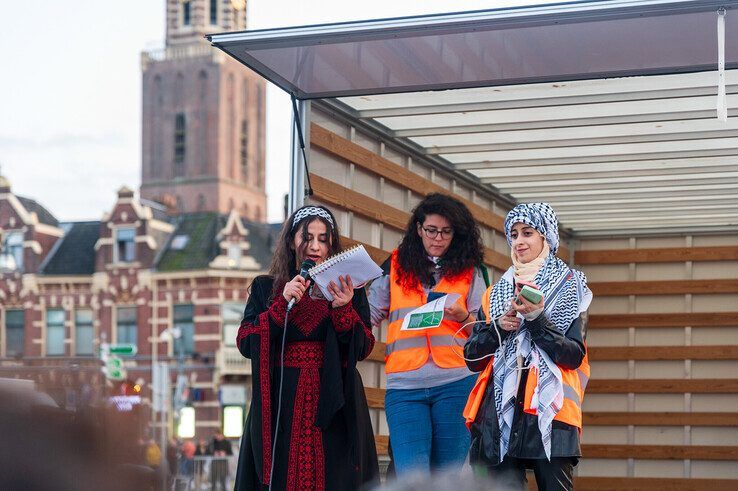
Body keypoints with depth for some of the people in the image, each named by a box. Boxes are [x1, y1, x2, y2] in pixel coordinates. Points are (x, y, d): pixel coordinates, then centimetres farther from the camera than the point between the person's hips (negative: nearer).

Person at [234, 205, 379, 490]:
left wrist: (343, 309, -14)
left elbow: (364, 348, 2)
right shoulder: (266, 288, 10)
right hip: (281, 408, 0)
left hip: (334, 405, 0)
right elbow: (245, 343, -2)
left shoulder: (348, 290, 10)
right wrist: (283, 304, -11)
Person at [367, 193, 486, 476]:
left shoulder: (469, 271, 12)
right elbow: (369, 316, 10)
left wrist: (463, 317, -9)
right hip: (404, 386, 0)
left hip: (455, 383, 0)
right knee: (412, 480, -12)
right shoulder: (395, 266, 13)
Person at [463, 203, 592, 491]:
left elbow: (574, 356, -3)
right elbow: (472, 358, 13)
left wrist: (537, 320, -15)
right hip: (499, 410, 3)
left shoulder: (569, 287, 8)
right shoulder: (497, 292, 19)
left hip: (549, 411, -3)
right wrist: (497, 327, -5)